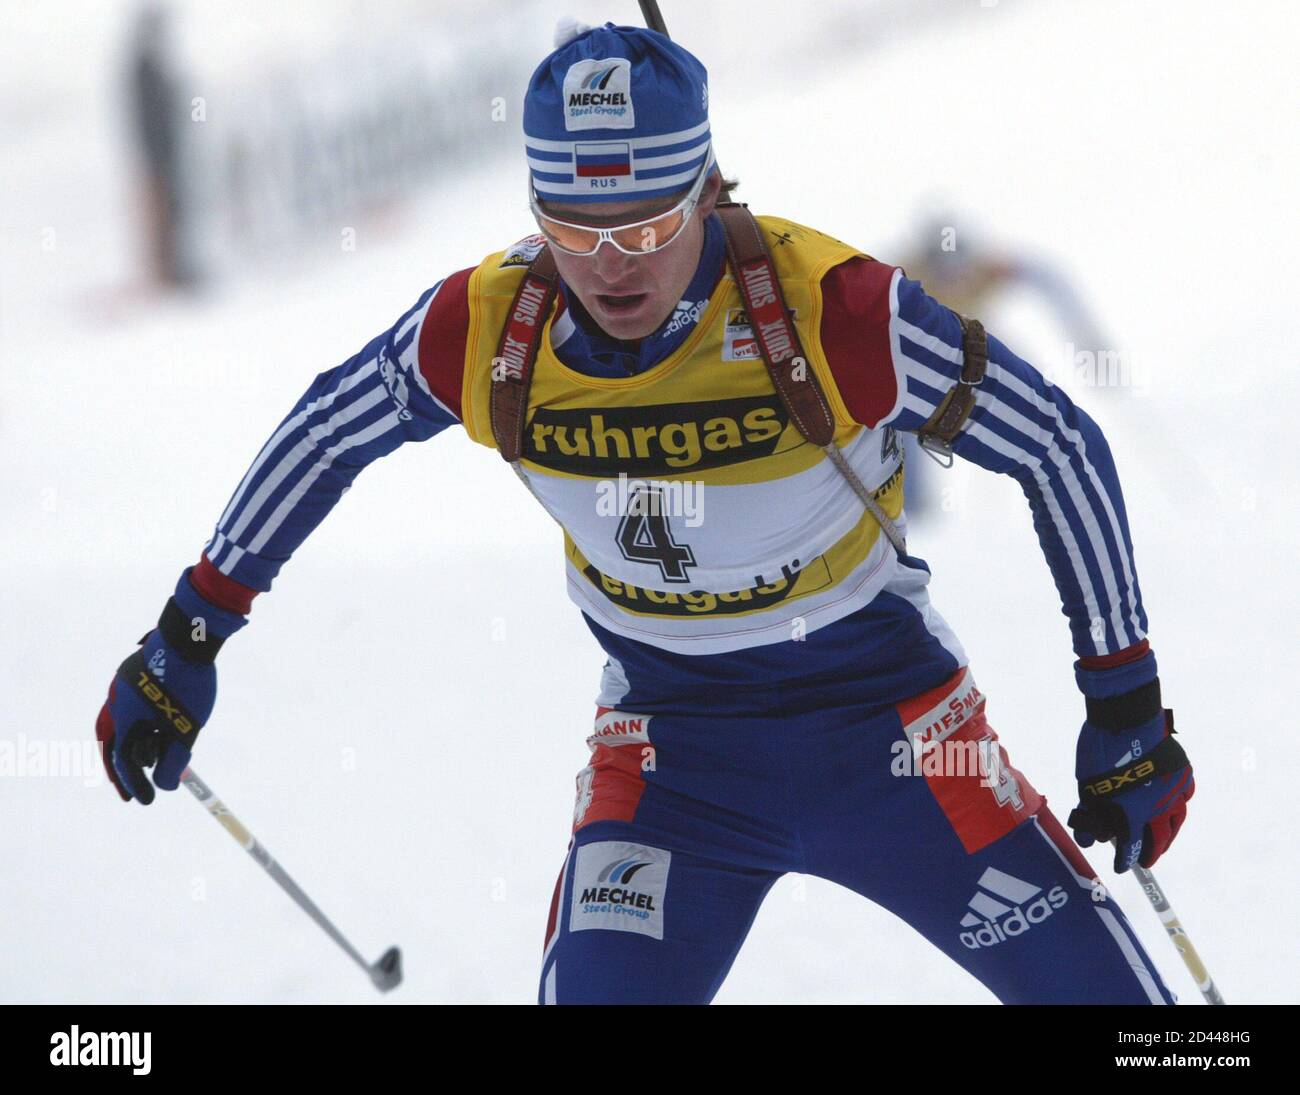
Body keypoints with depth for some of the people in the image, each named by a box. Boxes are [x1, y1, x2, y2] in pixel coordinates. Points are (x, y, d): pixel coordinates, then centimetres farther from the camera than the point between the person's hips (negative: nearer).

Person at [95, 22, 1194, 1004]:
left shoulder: (835, 313, -27)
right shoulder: (487, 330, -18)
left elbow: (1061, 447, -14)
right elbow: (326, 431, 4)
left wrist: (1127, 706, -10)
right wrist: (187, 635, 8)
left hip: (886, 722, -2)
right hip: (669, 737, 2)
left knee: (1102, 994, -5)